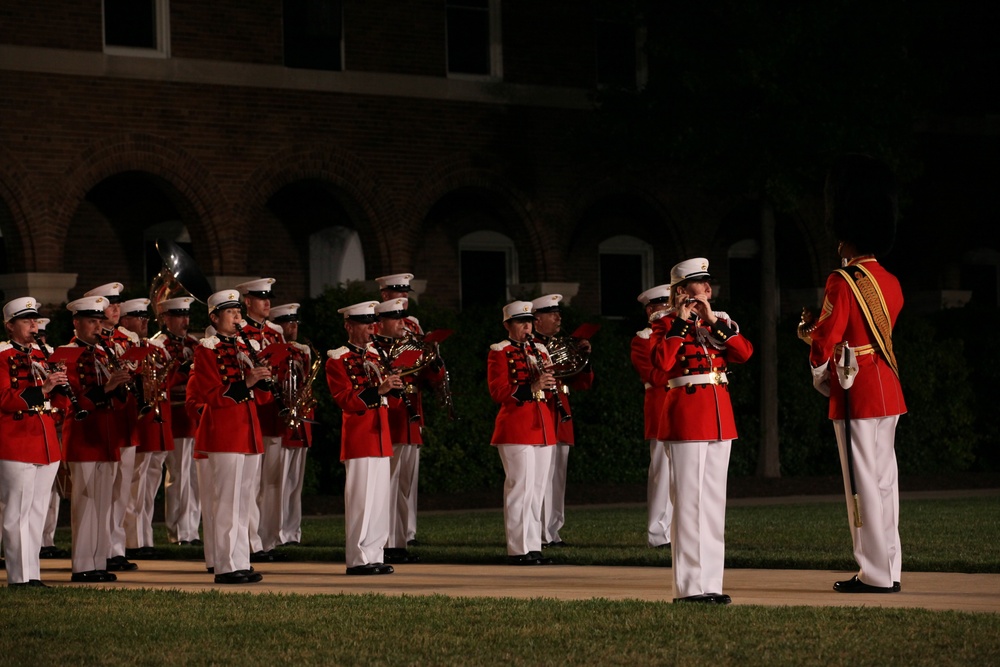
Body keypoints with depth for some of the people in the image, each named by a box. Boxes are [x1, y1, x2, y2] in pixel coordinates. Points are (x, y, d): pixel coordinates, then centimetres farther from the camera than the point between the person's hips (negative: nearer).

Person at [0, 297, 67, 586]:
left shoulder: (40, 355, 16)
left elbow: (59, 403, 17)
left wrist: (60, 386, -5)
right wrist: (42, 389, -24)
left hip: (47, 445, 8)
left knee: (38, 512, 10)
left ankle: (32, 573, 14)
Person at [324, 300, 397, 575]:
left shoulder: (375, 356, 18)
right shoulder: (337, 360, -5)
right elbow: (347, 401, -17)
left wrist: (392, 387, 8)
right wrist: (379, 390, -27)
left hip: (380, 437, 8)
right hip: (358, 437, -8)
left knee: (379, 498, 7)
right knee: (361, 498, -8)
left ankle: (374, 555, 12)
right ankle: (358, 560, -5)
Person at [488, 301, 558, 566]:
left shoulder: (540, 350, 17)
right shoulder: (500, 352, -2)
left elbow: (551, 386, 20)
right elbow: (498, 392, -11)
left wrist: (549, 383, -5)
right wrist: (531, 388, -24)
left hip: (542, 428, 7)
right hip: (516, 429, -7)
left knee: (537, 490, 8)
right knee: (520, 488, -9)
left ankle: (533, 546, 13)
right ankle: (519, 550, -7)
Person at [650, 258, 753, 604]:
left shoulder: (719, 321, 15)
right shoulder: (666, 323, -2)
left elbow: (744, 352, -1)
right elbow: (661, 362, -19)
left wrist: (713, 321, -7)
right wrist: (680, 322, -16)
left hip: (719, 416, 7)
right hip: (687, 415, -7)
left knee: (714, 501, 8)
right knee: (690, 501, -7)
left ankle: (711, 582, 12)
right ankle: (689, 587, -5)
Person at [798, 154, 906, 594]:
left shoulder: (844, 282, -14)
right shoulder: (890, 283, 11)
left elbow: (825, 343, -16)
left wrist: (811, 330, 6)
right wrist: (821, 329, 17)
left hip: (857, 394, -8)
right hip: (887, 389, 8)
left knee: (864, 483, -5)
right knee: (884, 479, 12)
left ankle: (875, 575, -4)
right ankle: (889, 569, 15)